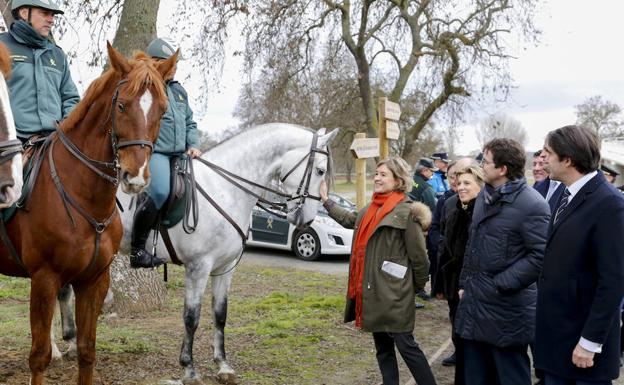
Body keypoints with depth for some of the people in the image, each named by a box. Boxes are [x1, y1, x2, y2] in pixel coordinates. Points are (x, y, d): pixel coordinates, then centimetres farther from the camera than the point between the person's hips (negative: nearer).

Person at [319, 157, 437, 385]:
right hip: (372, 291, 8)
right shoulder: (370, 209, 11)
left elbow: (418, 254, -11)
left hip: (394, 292, -8)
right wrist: (326, 201, 35)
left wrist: (418, 286, -1)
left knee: (405, 345, -5)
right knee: (383, 347, 15)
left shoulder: (406, 212, -14)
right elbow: (349, 220, 31)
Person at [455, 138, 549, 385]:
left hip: (505, 308, -8)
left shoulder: (531, 204, -17)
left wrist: (501, 284, -18)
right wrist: (465, 283, 16)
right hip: (475, 302, 8)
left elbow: (541, 256, -20)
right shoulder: (485, 196, 11)